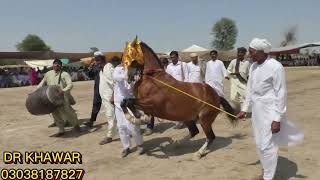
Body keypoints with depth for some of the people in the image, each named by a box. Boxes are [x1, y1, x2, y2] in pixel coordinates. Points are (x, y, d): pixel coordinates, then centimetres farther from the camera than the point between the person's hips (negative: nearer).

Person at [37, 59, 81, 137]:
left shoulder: (65, 74, -4)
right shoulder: (48, 74, 13)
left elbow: (70, 85, -15)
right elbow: (42, 83, 24)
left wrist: (63, 90, -32)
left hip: (63, 97, -5)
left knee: (67, 112, -6)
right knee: (56, 114, 6)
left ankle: (76, 124, 20)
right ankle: (61, 130, 20)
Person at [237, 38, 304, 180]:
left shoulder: (276, 67, -17)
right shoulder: (253, 66, 5)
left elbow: (281, 94, -17)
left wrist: (277, 119, -18)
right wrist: (244, 109, 14)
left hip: (270, 111, -8)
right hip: (257, 110, 8)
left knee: (267, 145, -1)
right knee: (259, 144, 17)